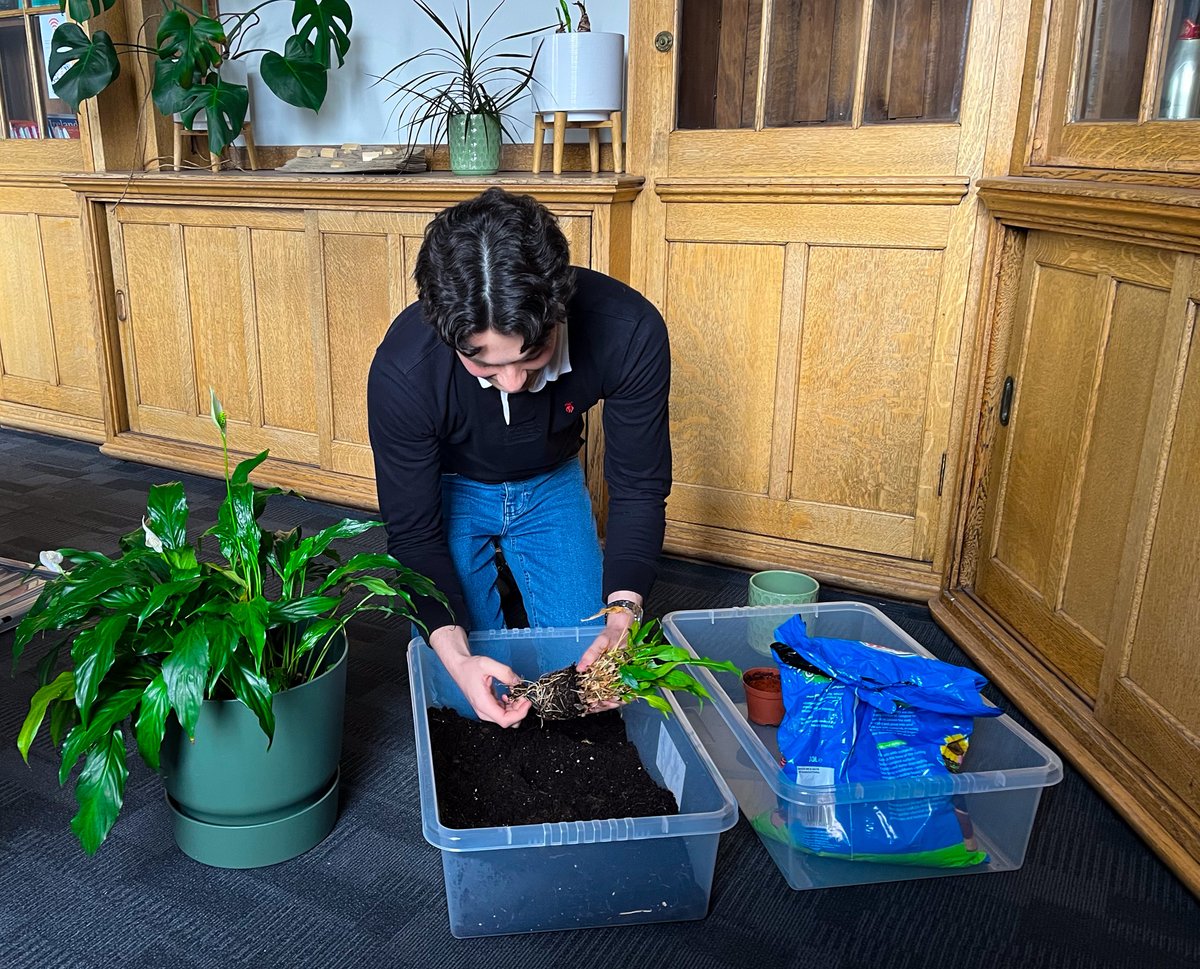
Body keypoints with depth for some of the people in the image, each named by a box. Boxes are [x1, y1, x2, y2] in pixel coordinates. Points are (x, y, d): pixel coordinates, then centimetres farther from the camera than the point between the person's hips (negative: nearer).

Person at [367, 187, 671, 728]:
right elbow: (414, 532, -23)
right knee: (462, 702, -7)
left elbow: (639, 490, -21)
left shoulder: (629, 332, -34)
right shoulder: (402, 370, -37)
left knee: (583, 658, 0)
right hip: (448, 489, -1)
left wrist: (624, 611, -34)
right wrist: (455, 656, -37)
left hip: (553, 483, 2)